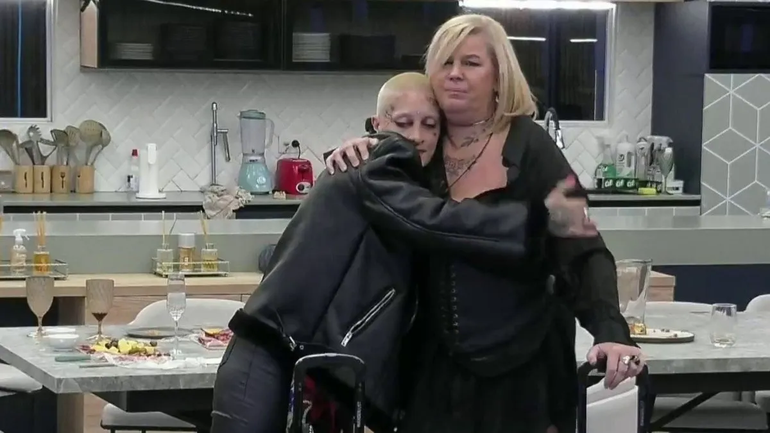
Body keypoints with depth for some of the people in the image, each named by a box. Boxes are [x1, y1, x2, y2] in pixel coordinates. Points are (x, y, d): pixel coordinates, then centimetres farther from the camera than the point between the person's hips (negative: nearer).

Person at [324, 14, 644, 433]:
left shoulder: (530, 147, -8)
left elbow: (582, 250, -14)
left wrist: (611, 331, -30)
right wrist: (351, 158, -3)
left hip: (521, 368, -4)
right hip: (438, 367, 4)